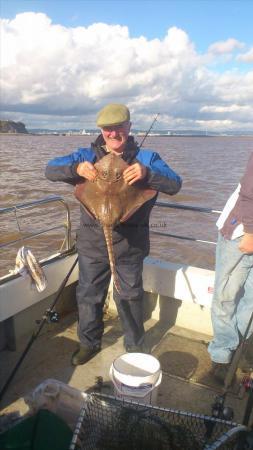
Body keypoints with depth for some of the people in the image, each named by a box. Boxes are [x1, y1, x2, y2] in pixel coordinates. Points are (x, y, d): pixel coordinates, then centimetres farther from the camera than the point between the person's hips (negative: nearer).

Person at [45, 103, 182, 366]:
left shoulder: (146, 158, 1)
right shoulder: (88, 156, 6)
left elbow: (174, 185, -10)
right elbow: (51, 169, -2)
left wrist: (147, 173, -30)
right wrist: (76, 168, -24)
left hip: (130, 243, -2)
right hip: (92, 242, 2)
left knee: (129, 296, 12)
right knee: (88, 295, 15)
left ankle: (135, 348, 34)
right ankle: (89, 343, 39)